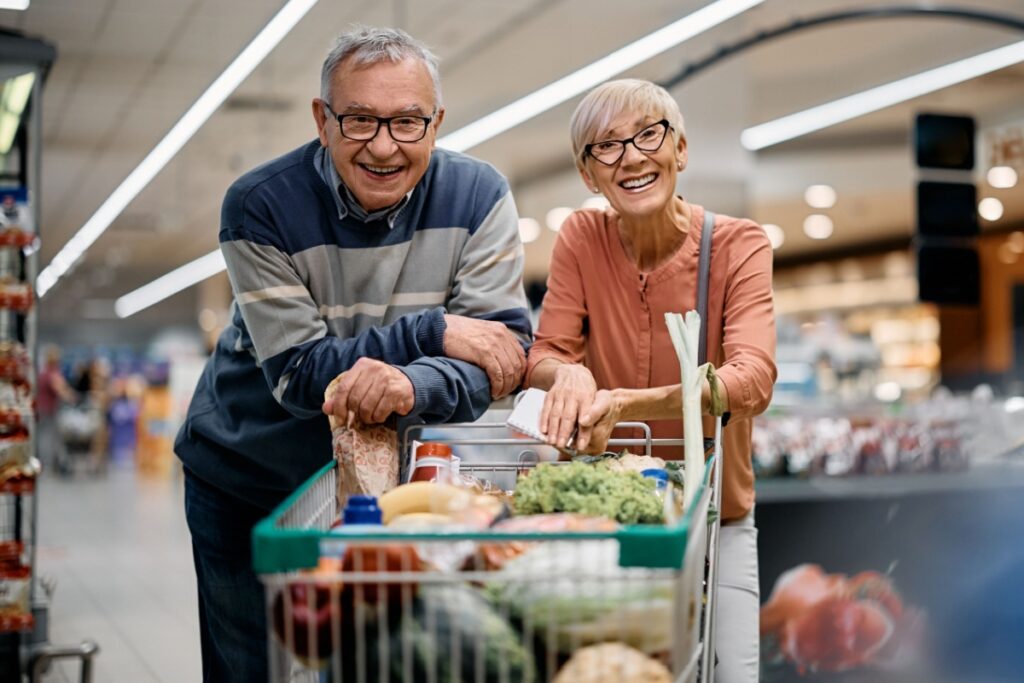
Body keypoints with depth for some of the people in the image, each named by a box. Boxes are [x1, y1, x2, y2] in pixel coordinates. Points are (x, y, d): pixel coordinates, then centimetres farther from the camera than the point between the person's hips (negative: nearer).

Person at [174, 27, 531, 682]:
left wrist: (412, 386, -40)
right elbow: (296, 371, -21)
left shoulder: (477, 196, -13)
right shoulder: (260, 205, -18)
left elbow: (504, 349, -20)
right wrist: (432, 332, -29)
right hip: (247, 481, -1)